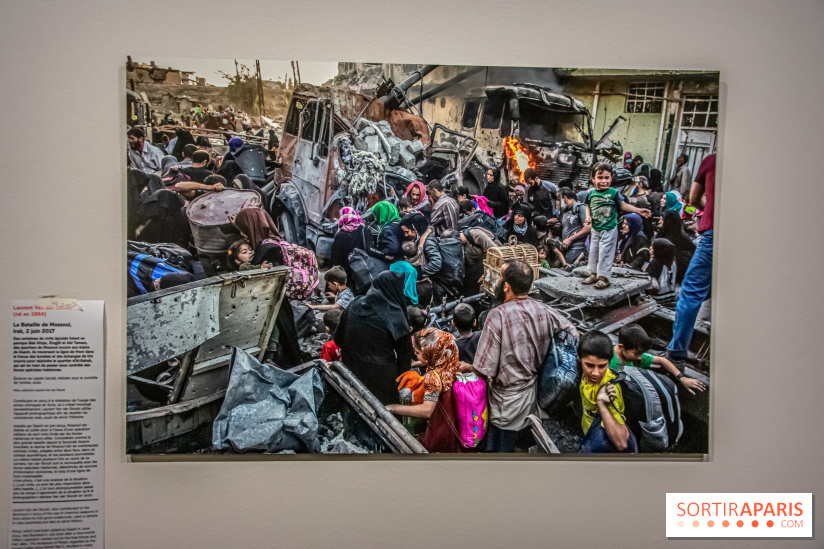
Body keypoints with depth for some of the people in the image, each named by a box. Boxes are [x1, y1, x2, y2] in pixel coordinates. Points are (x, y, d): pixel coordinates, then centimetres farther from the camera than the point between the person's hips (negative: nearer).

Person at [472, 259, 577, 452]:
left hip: (507, 402, -6)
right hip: (533, 396, 6)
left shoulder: (497, 316, -24)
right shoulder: (544, 311, -7)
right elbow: (574, 334, 10)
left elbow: (484, 370, -23)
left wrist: (465, 367, -1)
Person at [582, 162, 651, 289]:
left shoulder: (613, 193, -9)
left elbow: (623, 206, -5)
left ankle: (604, 277, 7)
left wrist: (639, 211, -12)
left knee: (605, 253, -3)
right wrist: (588, 217, -2)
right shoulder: (592, 194, 1)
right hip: (595, 229, 5)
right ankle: (594, 274, 27)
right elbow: (588, 206, 15)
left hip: (609, 229, -5)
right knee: (593, 252, 13)